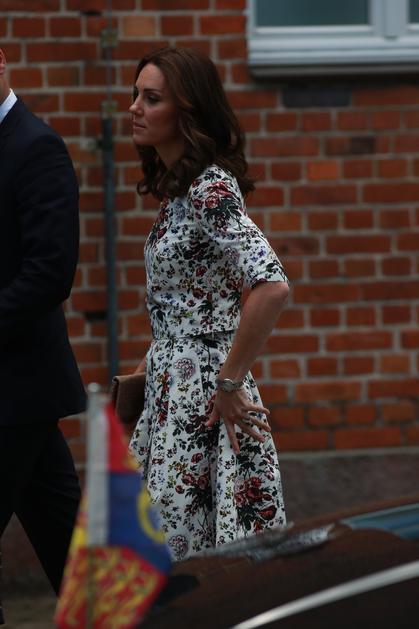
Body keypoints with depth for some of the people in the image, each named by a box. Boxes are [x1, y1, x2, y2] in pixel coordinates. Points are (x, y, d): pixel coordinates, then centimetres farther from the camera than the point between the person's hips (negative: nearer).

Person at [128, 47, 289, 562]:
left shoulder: (210, 190, -17)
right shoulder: (179, 186, 11)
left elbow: (272, 287, -27)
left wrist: (229, 383, -20)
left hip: (202, 401, -9)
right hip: (172, 392, 9)